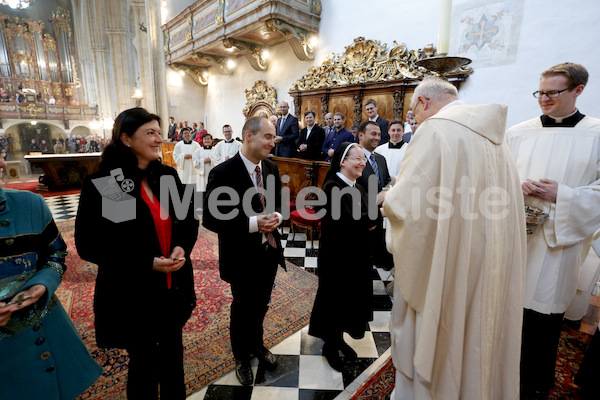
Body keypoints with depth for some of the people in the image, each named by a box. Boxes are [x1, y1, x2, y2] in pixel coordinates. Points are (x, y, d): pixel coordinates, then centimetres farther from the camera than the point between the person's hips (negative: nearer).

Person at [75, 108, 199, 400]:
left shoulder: (168, 175, 1)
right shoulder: (101, 184, -14)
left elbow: (189, 220, 8)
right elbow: (88, 245, -13)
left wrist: (182, 247, -13)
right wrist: (147, 263, -22)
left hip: (174, 286, 5)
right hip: (131, 294, -4)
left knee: (172, 353, 24)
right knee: (144, 361, 17)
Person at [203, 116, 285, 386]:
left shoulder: (271, 168, -1)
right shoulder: (222, 173, -21)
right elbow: (210, 219, -20)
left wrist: (276, 217, -12)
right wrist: (253, 224, -27)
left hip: (269, 251, 6)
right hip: (242, 256, -5)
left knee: (261, 305, 25)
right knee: (243, 308, 18)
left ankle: (256, 345, 55)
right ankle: (241, 357, 47)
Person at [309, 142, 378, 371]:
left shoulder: (356, 186, 7)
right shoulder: (333, 187, -18)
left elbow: (362, 220, 11)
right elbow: (347, 222, -27)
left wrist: (367, 224, -11)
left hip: (355, 255, 8)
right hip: (336, 256, -8)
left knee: (351, 297, 19)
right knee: (335, 298, 9)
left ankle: (338, 338, 41)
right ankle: (330, 345, 32)